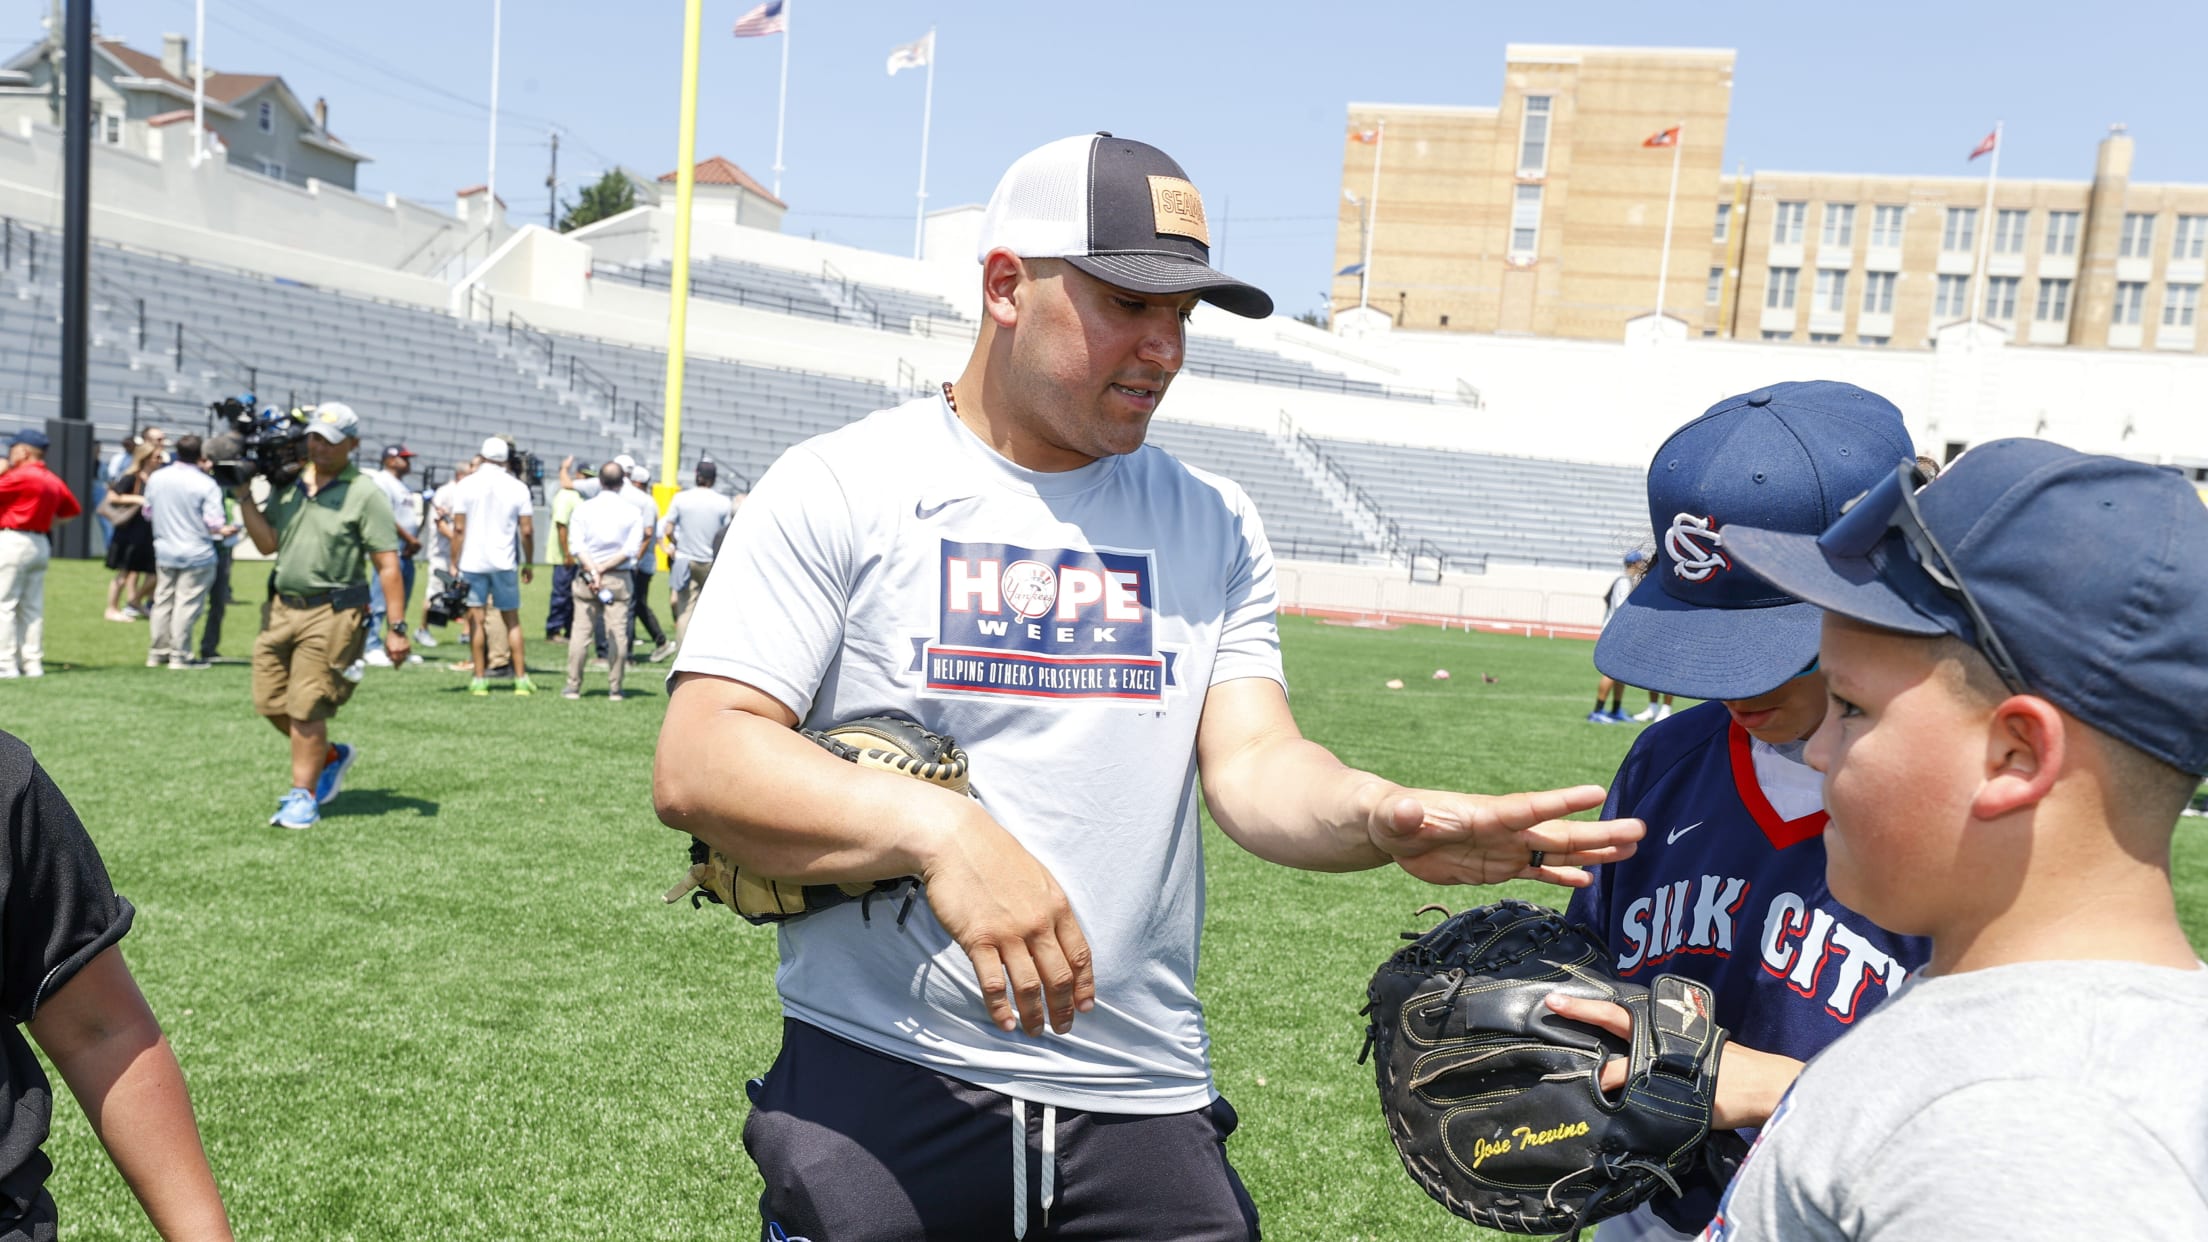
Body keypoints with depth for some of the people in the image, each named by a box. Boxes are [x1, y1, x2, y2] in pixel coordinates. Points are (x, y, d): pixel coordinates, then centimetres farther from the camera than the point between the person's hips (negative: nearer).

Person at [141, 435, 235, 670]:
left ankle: (157, 652, 21)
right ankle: (180, 655, 1)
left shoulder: (156, 478, 1)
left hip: (164, 551, 5)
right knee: (187, 604, -1)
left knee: (163, 601, 14)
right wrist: (225, 530, 4)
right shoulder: (206, 484, -15)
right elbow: (214, 522, -17)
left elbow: (148, 512, 12)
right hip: (196, 553, -5)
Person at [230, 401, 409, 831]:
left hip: (331, 614, -6)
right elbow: (268, 544, 7)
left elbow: (387, 565, -10)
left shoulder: (365, 495, -6)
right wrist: (244, 495, -3)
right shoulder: (286, 485, 11)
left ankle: (303, 797, 10)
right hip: (281, 607, 6)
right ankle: (331, 756, 31)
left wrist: (396, 627, -15)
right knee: (270, 702, 9)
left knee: (305, 709, -4)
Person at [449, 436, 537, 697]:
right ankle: (521, 678, 8)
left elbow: (459, 529, -3)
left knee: (475, 619, 4)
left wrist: (454, 563, 2)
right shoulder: (518, 488, 0)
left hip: (472, 561, -1)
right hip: (505, 563, 1)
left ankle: (480, 678, 4)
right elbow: (527, 530, -1)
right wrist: (529, 563, 10)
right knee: (512, 620, 9)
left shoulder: (466, 486, -1)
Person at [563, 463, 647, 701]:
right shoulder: (632, 512, 0)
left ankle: (573, 686, 8)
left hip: (585, 576, 1)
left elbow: (576, 546, -8)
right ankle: (614, 688, 4)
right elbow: (631, 549, -8)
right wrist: (604, 568, -8)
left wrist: (593, 570, -14)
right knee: (618, 633, 2)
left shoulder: (583, 509, 1)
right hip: (619, 578, 0)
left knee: (581, 632, 4)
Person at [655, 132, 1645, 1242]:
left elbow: (1252, 765, -2)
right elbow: (696, 766, -12)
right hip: (877, 1076, -2)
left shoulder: (1213, 526, 8)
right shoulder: (842, 487, -4)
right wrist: (940, 830, -27)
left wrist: (1386, 818, -24)